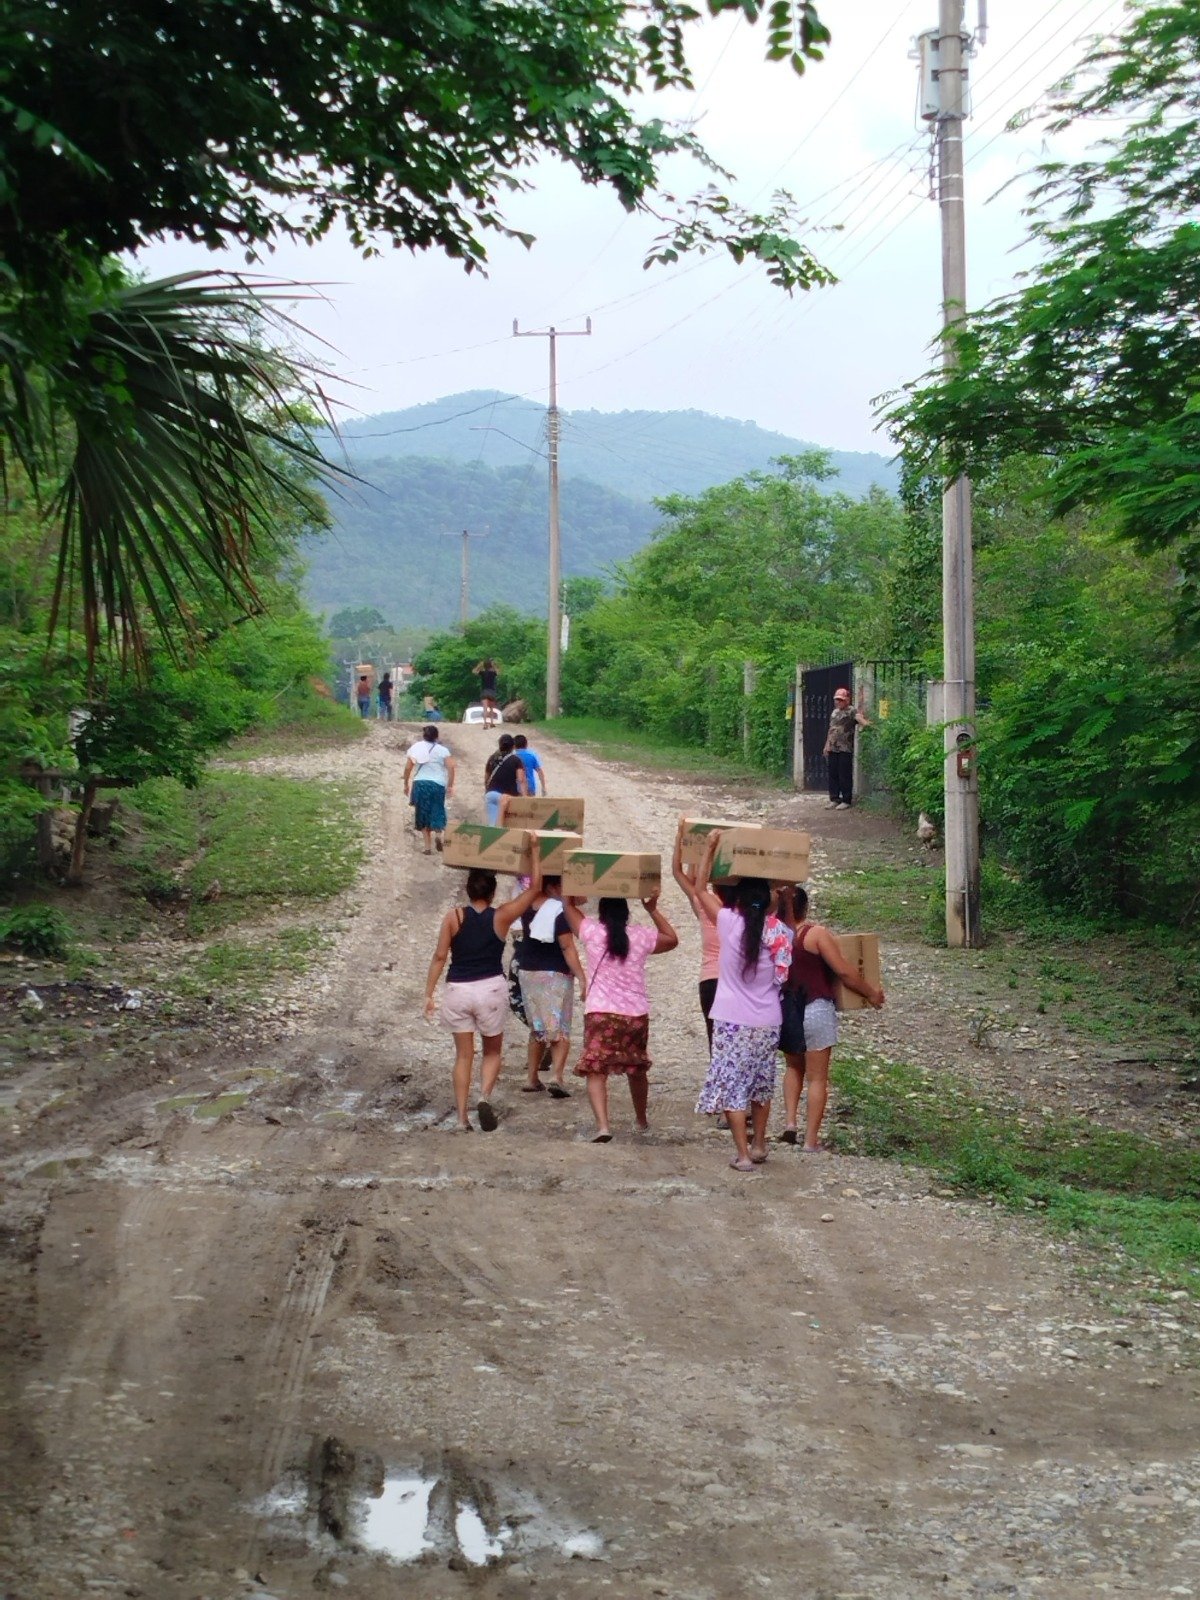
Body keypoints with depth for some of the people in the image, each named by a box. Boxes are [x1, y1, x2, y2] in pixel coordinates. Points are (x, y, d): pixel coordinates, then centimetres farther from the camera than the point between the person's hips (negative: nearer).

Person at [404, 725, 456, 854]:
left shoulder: (415, 748, 6)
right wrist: (450, 785, -3)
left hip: (419, 784, 1)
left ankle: (428, 846, 3)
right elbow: (451, 767, -7)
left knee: (423, 814, 8)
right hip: (437, 784, -1)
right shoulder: (442, 750, 3)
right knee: (437, 812, 11)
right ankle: (438, 834, -19)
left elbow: (408, 768, 3)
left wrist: (406, 784, 12)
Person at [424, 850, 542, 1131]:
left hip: (457, 991, 1)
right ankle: (485, 1097, -9)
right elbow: (535, 887, 3)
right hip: (491, 989, -1)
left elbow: (440, 957, -4)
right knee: (493, 1051, 17)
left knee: (463, 1055, 12)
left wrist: (429, 994, 1)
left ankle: (462, 1118, 8)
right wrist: (534, 849, 7)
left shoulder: (453, 917, -2)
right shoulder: (501, 916, -3)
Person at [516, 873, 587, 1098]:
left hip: (528, 973, 6)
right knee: (560, 1030, -1)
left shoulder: (528, 908, 1)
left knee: (537, 1029, 18)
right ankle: (557, 1076, -18)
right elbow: (567, 948, -19)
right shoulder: (560, 912, -16)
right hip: (556, 976, -6)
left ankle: (532, 1079, 17)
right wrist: (582, 977, -18)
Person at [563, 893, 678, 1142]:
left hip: (600, 1013, -3)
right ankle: (641, 1121, 41)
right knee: (637, 1070, 21)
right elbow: (672, 939, 22)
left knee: (596, 1071, -6)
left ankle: (603, 1126, -26)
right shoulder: (642, 936, 2)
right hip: (636, 1014, 3)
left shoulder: (591, 932, -4)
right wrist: (653, 910, 22)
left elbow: (569, 905, 13)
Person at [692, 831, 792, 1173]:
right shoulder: (777, 931, -6)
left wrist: (710, 847, 0)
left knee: (731, 1085, 2)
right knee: (761, 1084, 20)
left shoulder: (729, 923, -12)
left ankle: (743, 1154, -2)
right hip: (767, 1022, 4)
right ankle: (759, 1145, 29)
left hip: (733, 1020, -4)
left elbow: (701, 889, -2)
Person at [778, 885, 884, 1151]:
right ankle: (811, 1139, 4)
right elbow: (844, 971, -15)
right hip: (816, 1011, -4)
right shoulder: (816, 934, -14)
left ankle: (790, 1121, 12)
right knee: (817, 1078, 4)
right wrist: (870, 994, -2)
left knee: (794, 1067, 26)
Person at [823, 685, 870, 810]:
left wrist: (865, 723, -49)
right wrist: (826, 745, 22)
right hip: (832, 748, 7)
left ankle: (846, 800, 1)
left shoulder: (851, 711, -6)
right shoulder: (834, 712, 17)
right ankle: (834, 799, 17)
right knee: (832, 774, 9)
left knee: (845, 775, -4)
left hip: (845, 749, -7)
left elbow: (858, 717, -27)